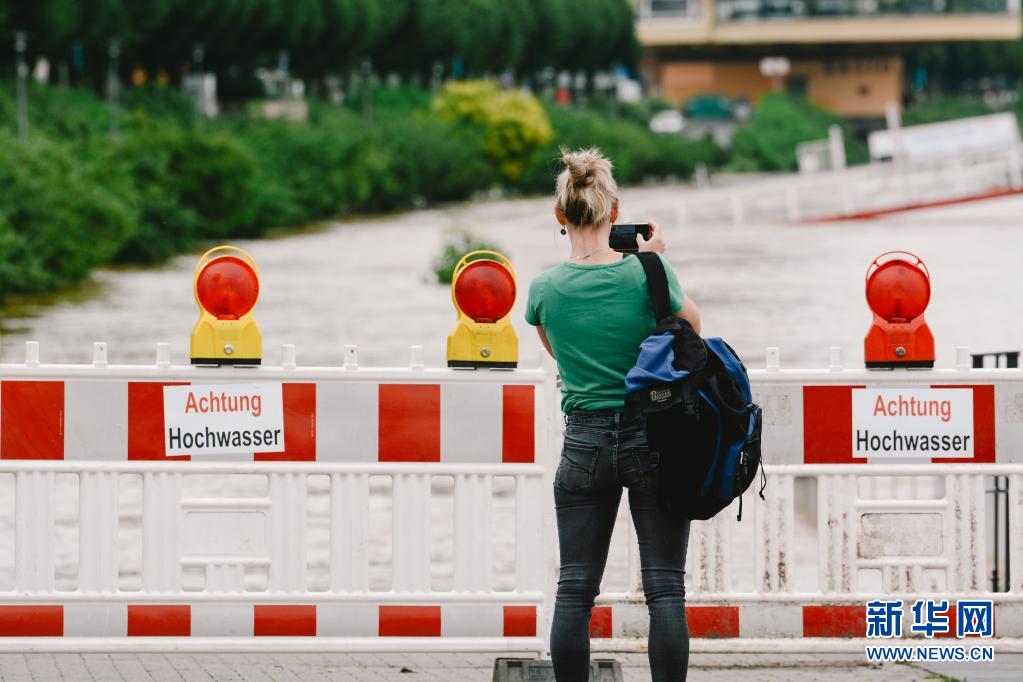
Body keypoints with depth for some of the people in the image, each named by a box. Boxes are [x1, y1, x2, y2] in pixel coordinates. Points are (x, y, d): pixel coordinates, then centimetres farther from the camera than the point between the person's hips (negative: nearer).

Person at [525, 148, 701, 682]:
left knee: (575, 589, 4)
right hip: (653, 440, -1)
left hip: (584, 445, 1)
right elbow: (692, 326, 9)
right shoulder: (647, 274, -10)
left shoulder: (545, 289, -4)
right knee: (665, 587, 0)